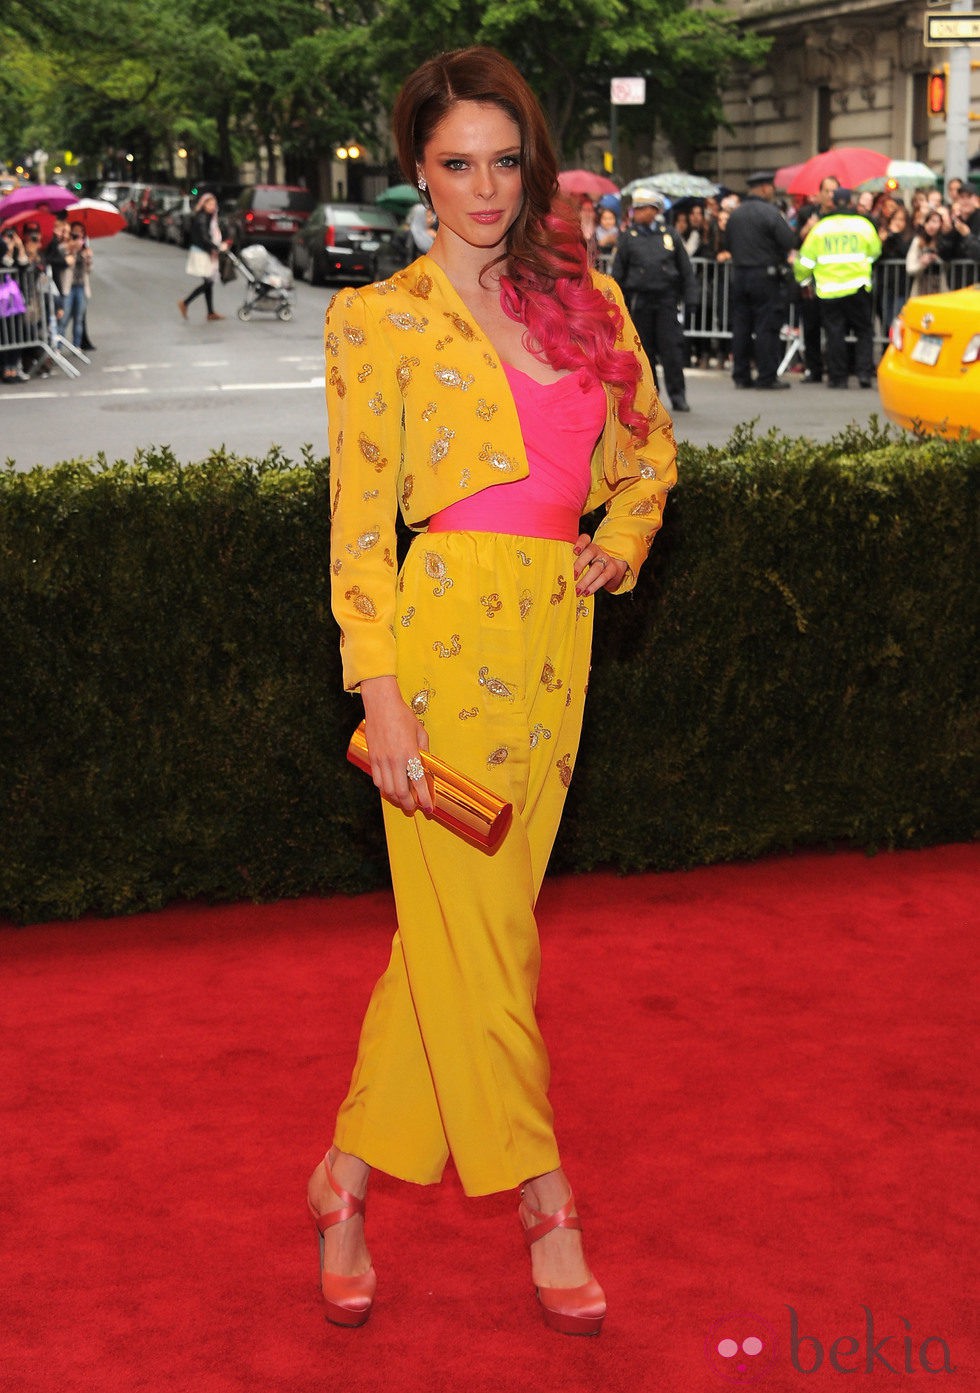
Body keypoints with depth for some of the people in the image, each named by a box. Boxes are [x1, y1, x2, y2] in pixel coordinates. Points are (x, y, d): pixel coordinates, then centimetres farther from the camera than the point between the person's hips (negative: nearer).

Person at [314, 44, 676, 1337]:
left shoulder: (587, 300, 12)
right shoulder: (378, 320, 0)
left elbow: (646, 452, 26)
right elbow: (359, 518, -5)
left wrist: (619, 544, 7)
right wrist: (381, 690, -13)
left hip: (553, 642, 5)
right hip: (443, 634, -5)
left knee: (457, 926, 7)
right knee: (475, 929, -2)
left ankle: (351, 1173, 20)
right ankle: (541, 1198, 12)